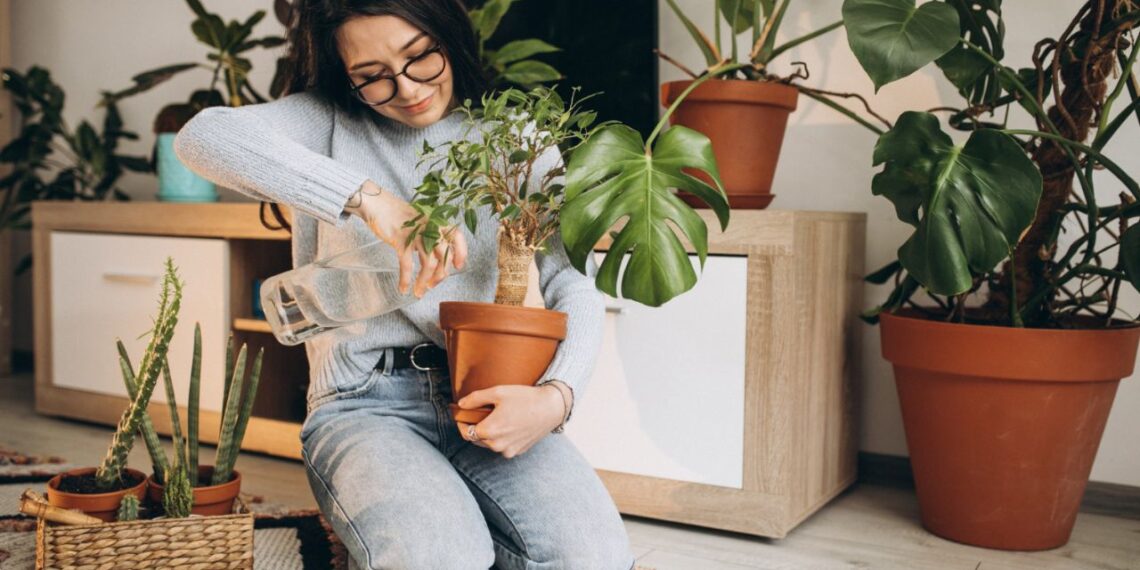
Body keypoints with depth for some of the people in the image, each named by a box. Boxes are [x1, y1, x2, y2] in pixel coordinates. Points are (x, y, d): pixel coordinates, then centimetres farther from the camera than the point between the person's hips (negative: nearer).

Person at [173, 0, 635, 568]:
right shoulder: (328, 122, 6)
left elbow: (573, 284, 3)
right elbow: (203, 137, -14)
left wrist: (556, 395, -18)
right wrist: (367, 197, -25)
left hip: (487, 400, 2)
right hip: (365, 402, -2)